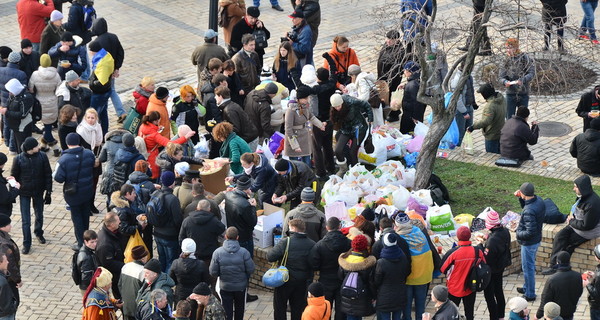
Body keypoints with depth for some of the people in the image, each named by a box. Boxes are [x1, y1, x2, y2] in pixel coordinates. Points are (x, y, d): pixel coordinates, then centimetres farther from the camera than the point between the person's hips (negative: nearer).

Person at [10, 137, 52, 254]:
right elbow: (14, 176, -4)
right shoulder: (18, 159, -15)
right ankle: (26, 244, 14)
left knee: (39, 216, 20)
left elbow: (48, 174, -5)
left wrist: (48, 191, -4)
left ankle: (39, 233, 48)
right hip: (24, 193, -2)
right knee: (26, 220, 1)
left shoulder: (42, 156, -13)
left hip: (38, 192, 2)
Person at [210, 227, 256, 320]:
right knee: (239, 309, 24)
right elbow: (251, 270, -13)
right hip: (241, 287, 1)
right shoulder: (244, 252, -20)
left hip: (225, 287, -1)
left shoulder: (217, 253, -18)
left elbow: (213, 272, -12)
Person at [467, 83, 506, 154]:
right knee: (498, 153, 22)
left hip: (492, 136, -9)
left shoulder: (490, 106, -30)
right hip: (500, 132, 9)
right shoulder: (501, 99, -2)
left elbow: (486, 121, -39)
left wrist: (473, 127, -36)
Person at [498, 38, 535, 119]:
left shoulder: (525, 58, -5)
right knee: (509, 118, 3)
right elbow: (501, 76, 1)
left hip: (523, 93, -2)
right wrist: (505, 82, -23)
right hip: (510, 93, 2)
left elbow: (532, 73, -13)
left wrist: (522, 80, -30)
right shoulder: (506, 61, 2)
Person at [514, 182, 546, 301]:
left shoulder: (528, 212, -35)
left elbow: (530, 232, -32)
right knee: (530, 265, 26)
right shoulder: (539, 200, -7)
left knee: (528, 268, 8)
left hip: (529, 243, -9)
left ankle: (530, 294, 23)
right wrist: (520, 198, -1)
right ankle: (527, 287, 44)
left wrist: (518, 234, -16)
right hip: (537, 239, 9)